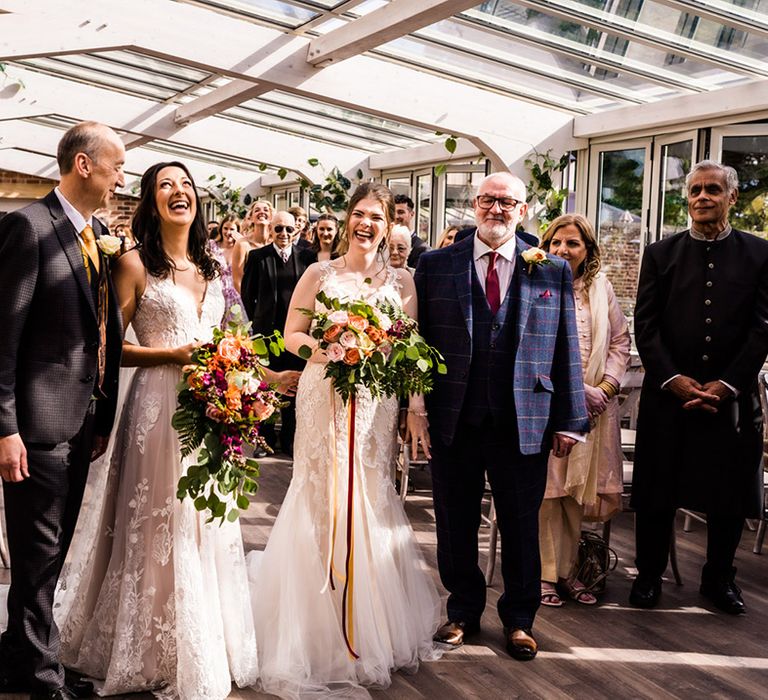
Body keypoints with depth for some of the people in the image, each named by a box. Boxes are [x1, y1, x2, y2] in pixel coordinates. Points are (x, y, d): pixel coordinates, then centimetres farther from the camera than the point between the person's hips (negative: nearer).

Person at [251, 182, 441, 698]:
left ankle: (374, 627, 26)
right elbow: (291, 336, 2)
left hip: (377, 406, 1)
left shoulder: (401, 282, 5)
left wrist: (416, 410, -5)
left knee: (370, 498, 8)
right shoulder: (319, 275, 1)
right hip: (325, 400, -1)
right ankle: (323, 633, 16)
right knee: (324, 500, 1)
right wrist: (326, 350, -17)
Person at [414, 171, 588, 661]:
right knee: (456, 523, 12)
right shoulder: (435, 266, 3)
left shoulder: (553, 270, 4)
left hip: (524, 421, 0)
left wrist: (569, 421, -1)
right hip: (453, 419, 0)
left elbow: (567, 350, 3)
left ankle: (519, 619, 30)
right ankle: (463, 611, 31)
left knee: (522, 526, 11)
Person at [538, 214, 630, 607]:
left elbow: (620, 340, 12)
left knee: (578, 490, 8)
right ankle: (543, 574, 10)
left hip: (594, 407, 4)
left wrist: (606, 387, -3)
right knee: (545, 489, -1)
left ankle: (565, 571, 20)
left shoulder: (600, 287, 9)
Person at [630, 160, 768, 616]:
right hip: (668, 394, 0)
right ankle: (650, 575, 23)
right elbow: (645, 325, 0)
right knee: (656, 493, 7)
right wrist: (674, 379, -11)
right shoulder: (661, 254, 6)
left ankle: (719, 579, 28)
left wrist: (726, 385, -11)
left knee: (730, 496, 10)